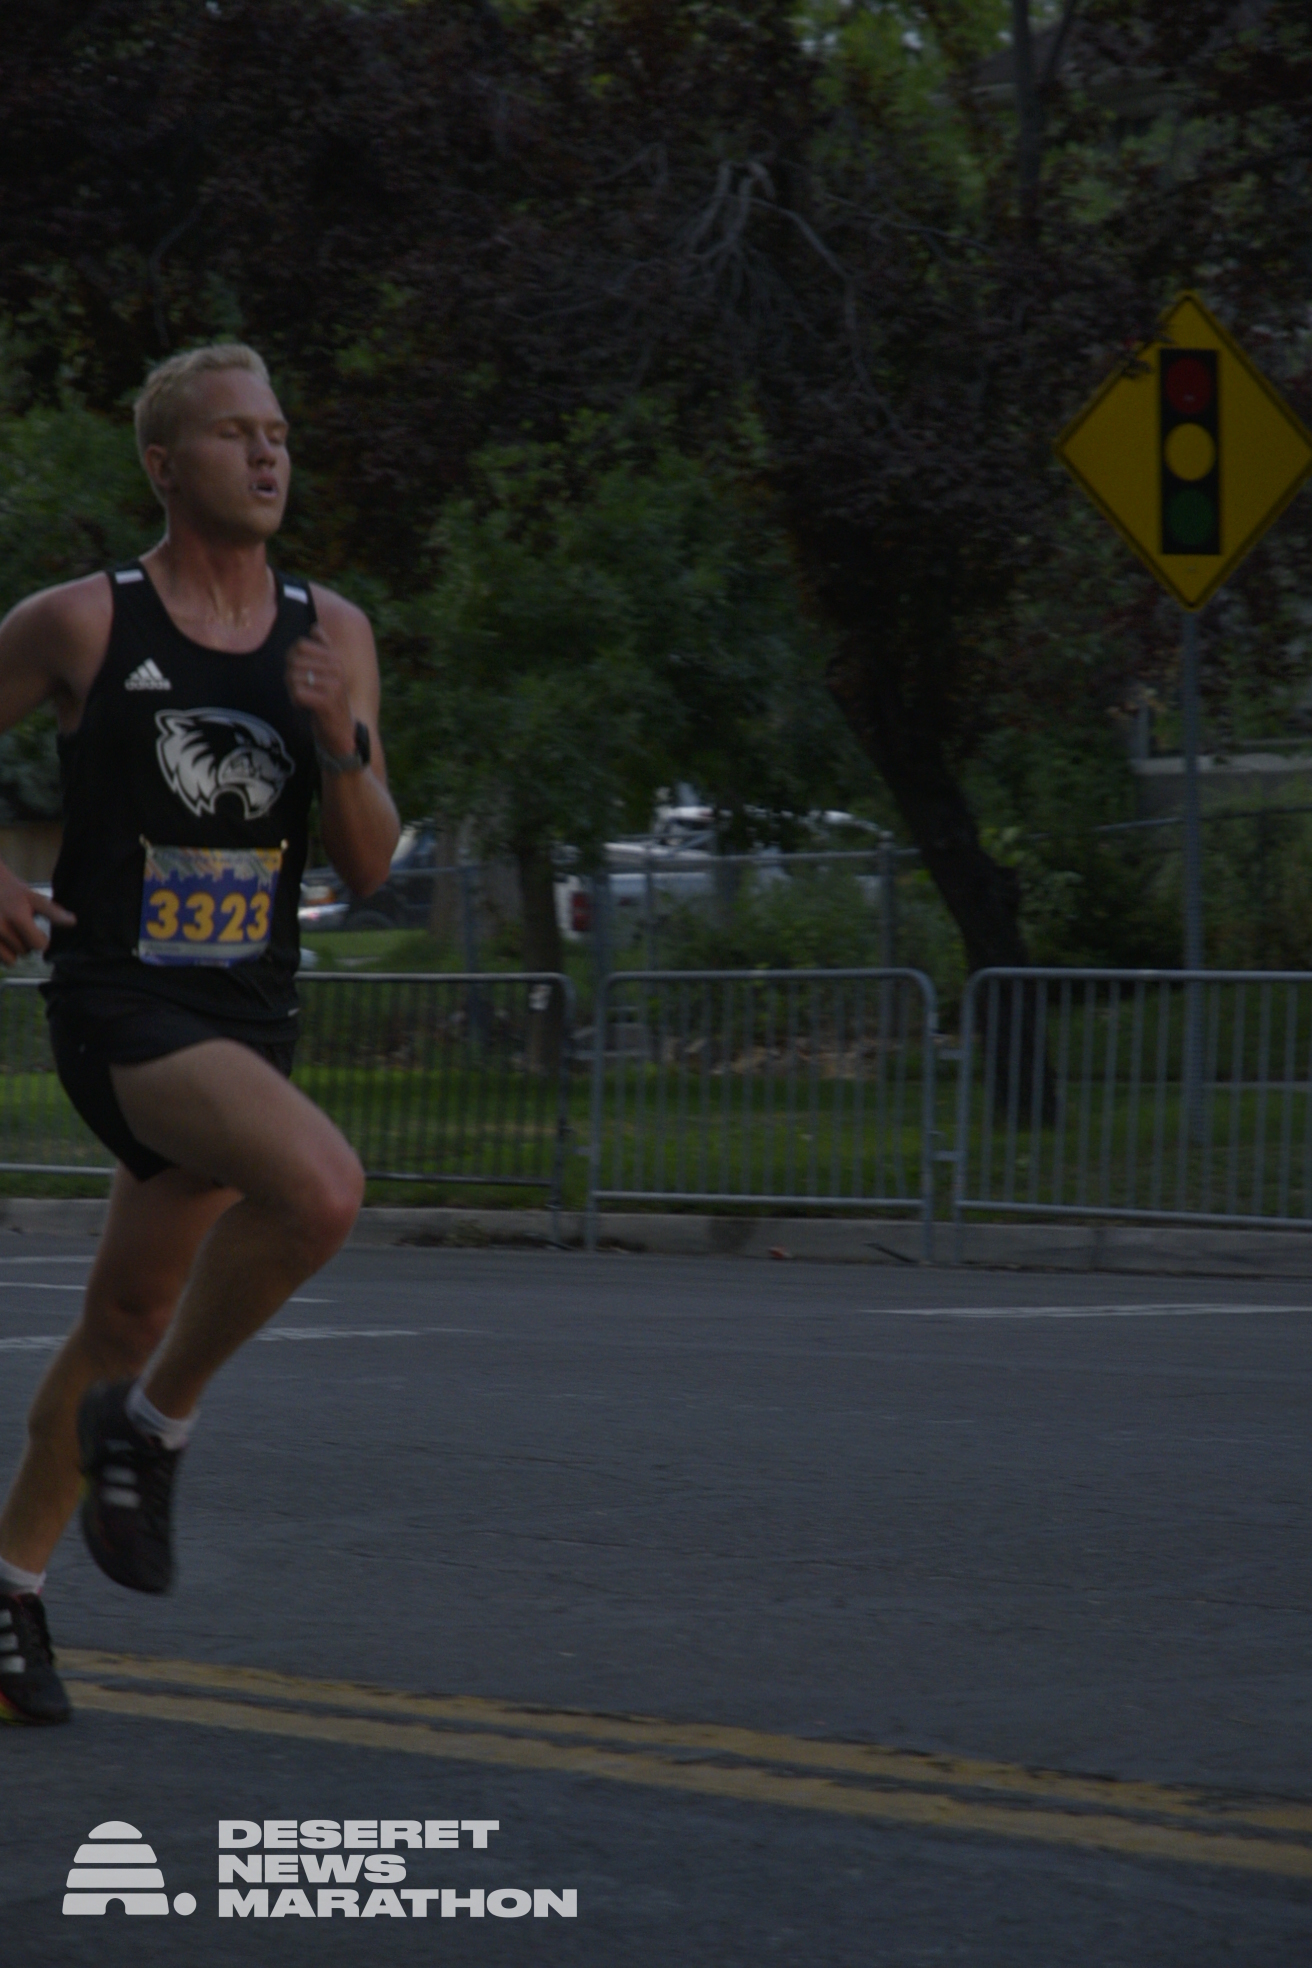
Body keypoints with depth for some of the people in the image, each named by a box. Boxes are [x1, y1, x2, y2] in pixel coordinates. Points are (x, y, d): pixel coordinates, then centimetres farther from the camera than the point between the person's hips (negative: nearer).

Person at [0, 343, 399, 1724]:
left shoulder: (333, 635, 6)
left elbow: (369, 870, 3)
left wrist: (339, 738, -14)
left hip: (248, 1019, 6)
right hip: (119, 1008, -6)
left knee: (128, 1323, 14)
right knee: (320, 1187, -30)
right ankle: (150, 1428, -9)